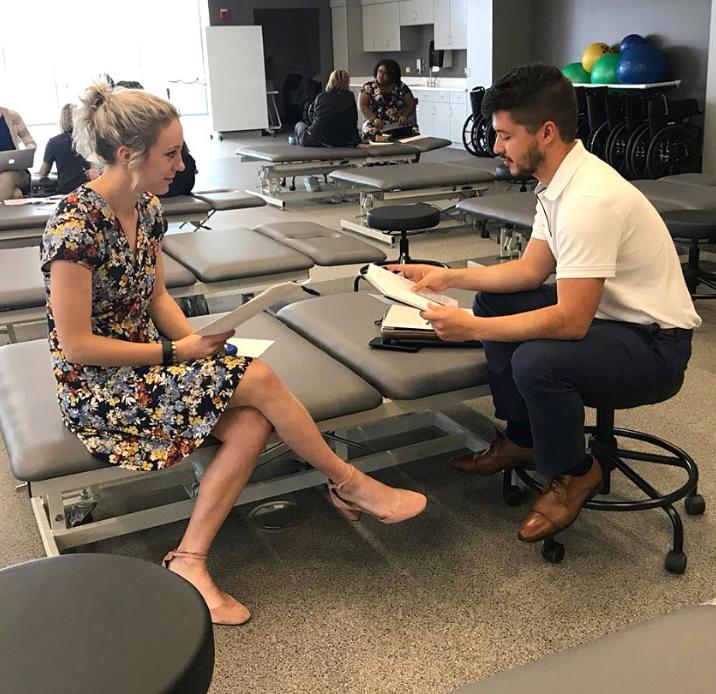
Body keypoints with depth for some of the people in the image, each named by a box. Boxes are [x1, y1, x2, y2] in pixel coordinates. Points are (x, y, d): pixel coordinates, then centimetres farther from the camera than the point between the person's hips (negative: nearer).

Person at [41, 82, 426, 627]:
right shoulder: (76, 226, -21)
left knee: (252, 421, -18)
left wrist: (198, 344, -5)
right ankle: (350, 484, 0)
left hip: (143, 365, 8)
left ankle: (189, 561, -12)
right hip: (94, 389, -8)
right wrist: (175, 352, -15)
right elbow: (76, 344, -20)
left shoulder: (147, 206, 4)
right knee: (258, 378, -20)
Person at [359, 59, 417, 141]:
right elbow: (362, 106, -3)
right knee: (370, 132, -35)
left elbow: (411, 104, 5)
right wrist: (375, 119, -20)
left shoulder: (401, 87, 7)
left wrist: (405, 116, -17)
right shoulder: (369, 87, 5)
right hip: (376, 125, -1)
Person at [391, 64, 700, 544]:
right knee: (494, 300, 7)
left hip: (655, 339, -10)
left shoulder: (589, 199, -30)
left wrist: (472, 328, -29)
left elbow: (571, 321, -32)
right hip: (607, 308, 10)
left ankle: (574, 473, -1)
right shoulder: (560, 180, 0)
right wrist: (448, 277, 1)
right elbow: (532, 269, 7)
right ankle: (523, 438, 18)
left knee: (536, 360, -32)